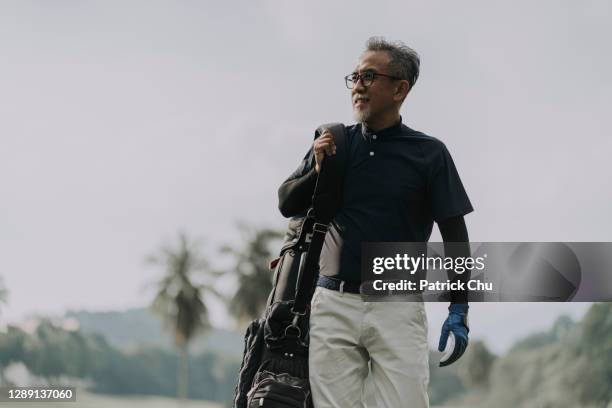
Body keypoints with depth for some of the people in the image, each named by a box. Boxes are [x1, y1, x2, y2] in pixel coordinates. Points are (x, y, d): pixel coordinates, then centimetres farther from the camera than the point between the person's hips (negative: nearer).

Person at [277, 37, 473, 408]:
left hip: (398, 307, -2)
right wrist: (318, 170, -3)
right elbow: (287, 204, 15)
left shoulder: (429, 153, 2)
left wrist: (459, 310, -4)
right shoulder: (332, 143, 11)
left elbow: (455, 235, 3)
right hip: (334, 304, 3)